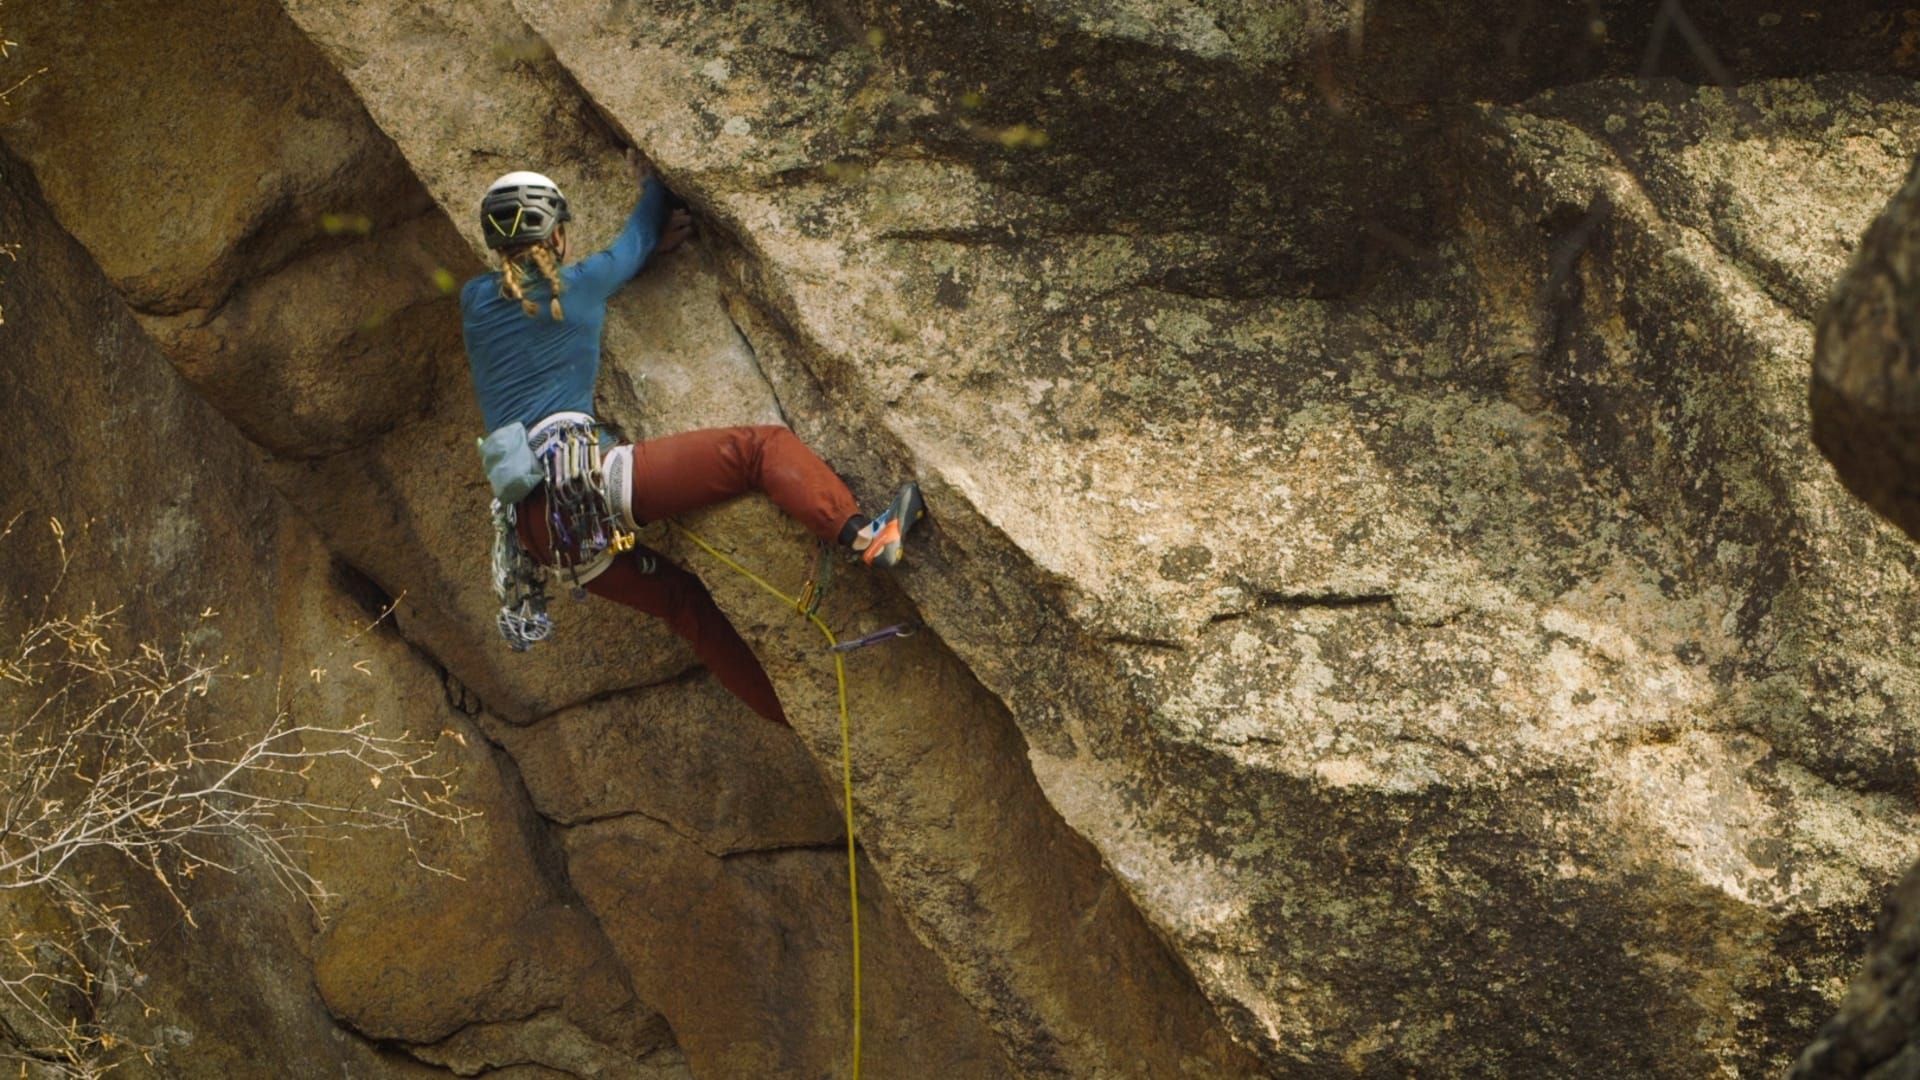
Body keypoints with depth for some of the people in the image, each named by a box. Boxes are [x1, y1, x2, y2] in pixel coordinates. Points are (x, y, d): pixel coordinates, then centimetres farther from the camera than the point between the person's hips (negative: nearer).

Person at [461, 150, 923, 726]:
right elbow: (639, 236, 28)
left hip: (536, 525, 5)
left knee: (682, 601, 19)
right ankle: (865, 536, -29)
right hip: (588, 471, -5)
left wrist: (651, 243, 39)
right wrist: (651, 186, 50)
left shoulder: (476, 301, 15)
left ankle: (796, 721, 18)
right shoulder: (581, 284, 6)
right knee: (764, 446, -5)